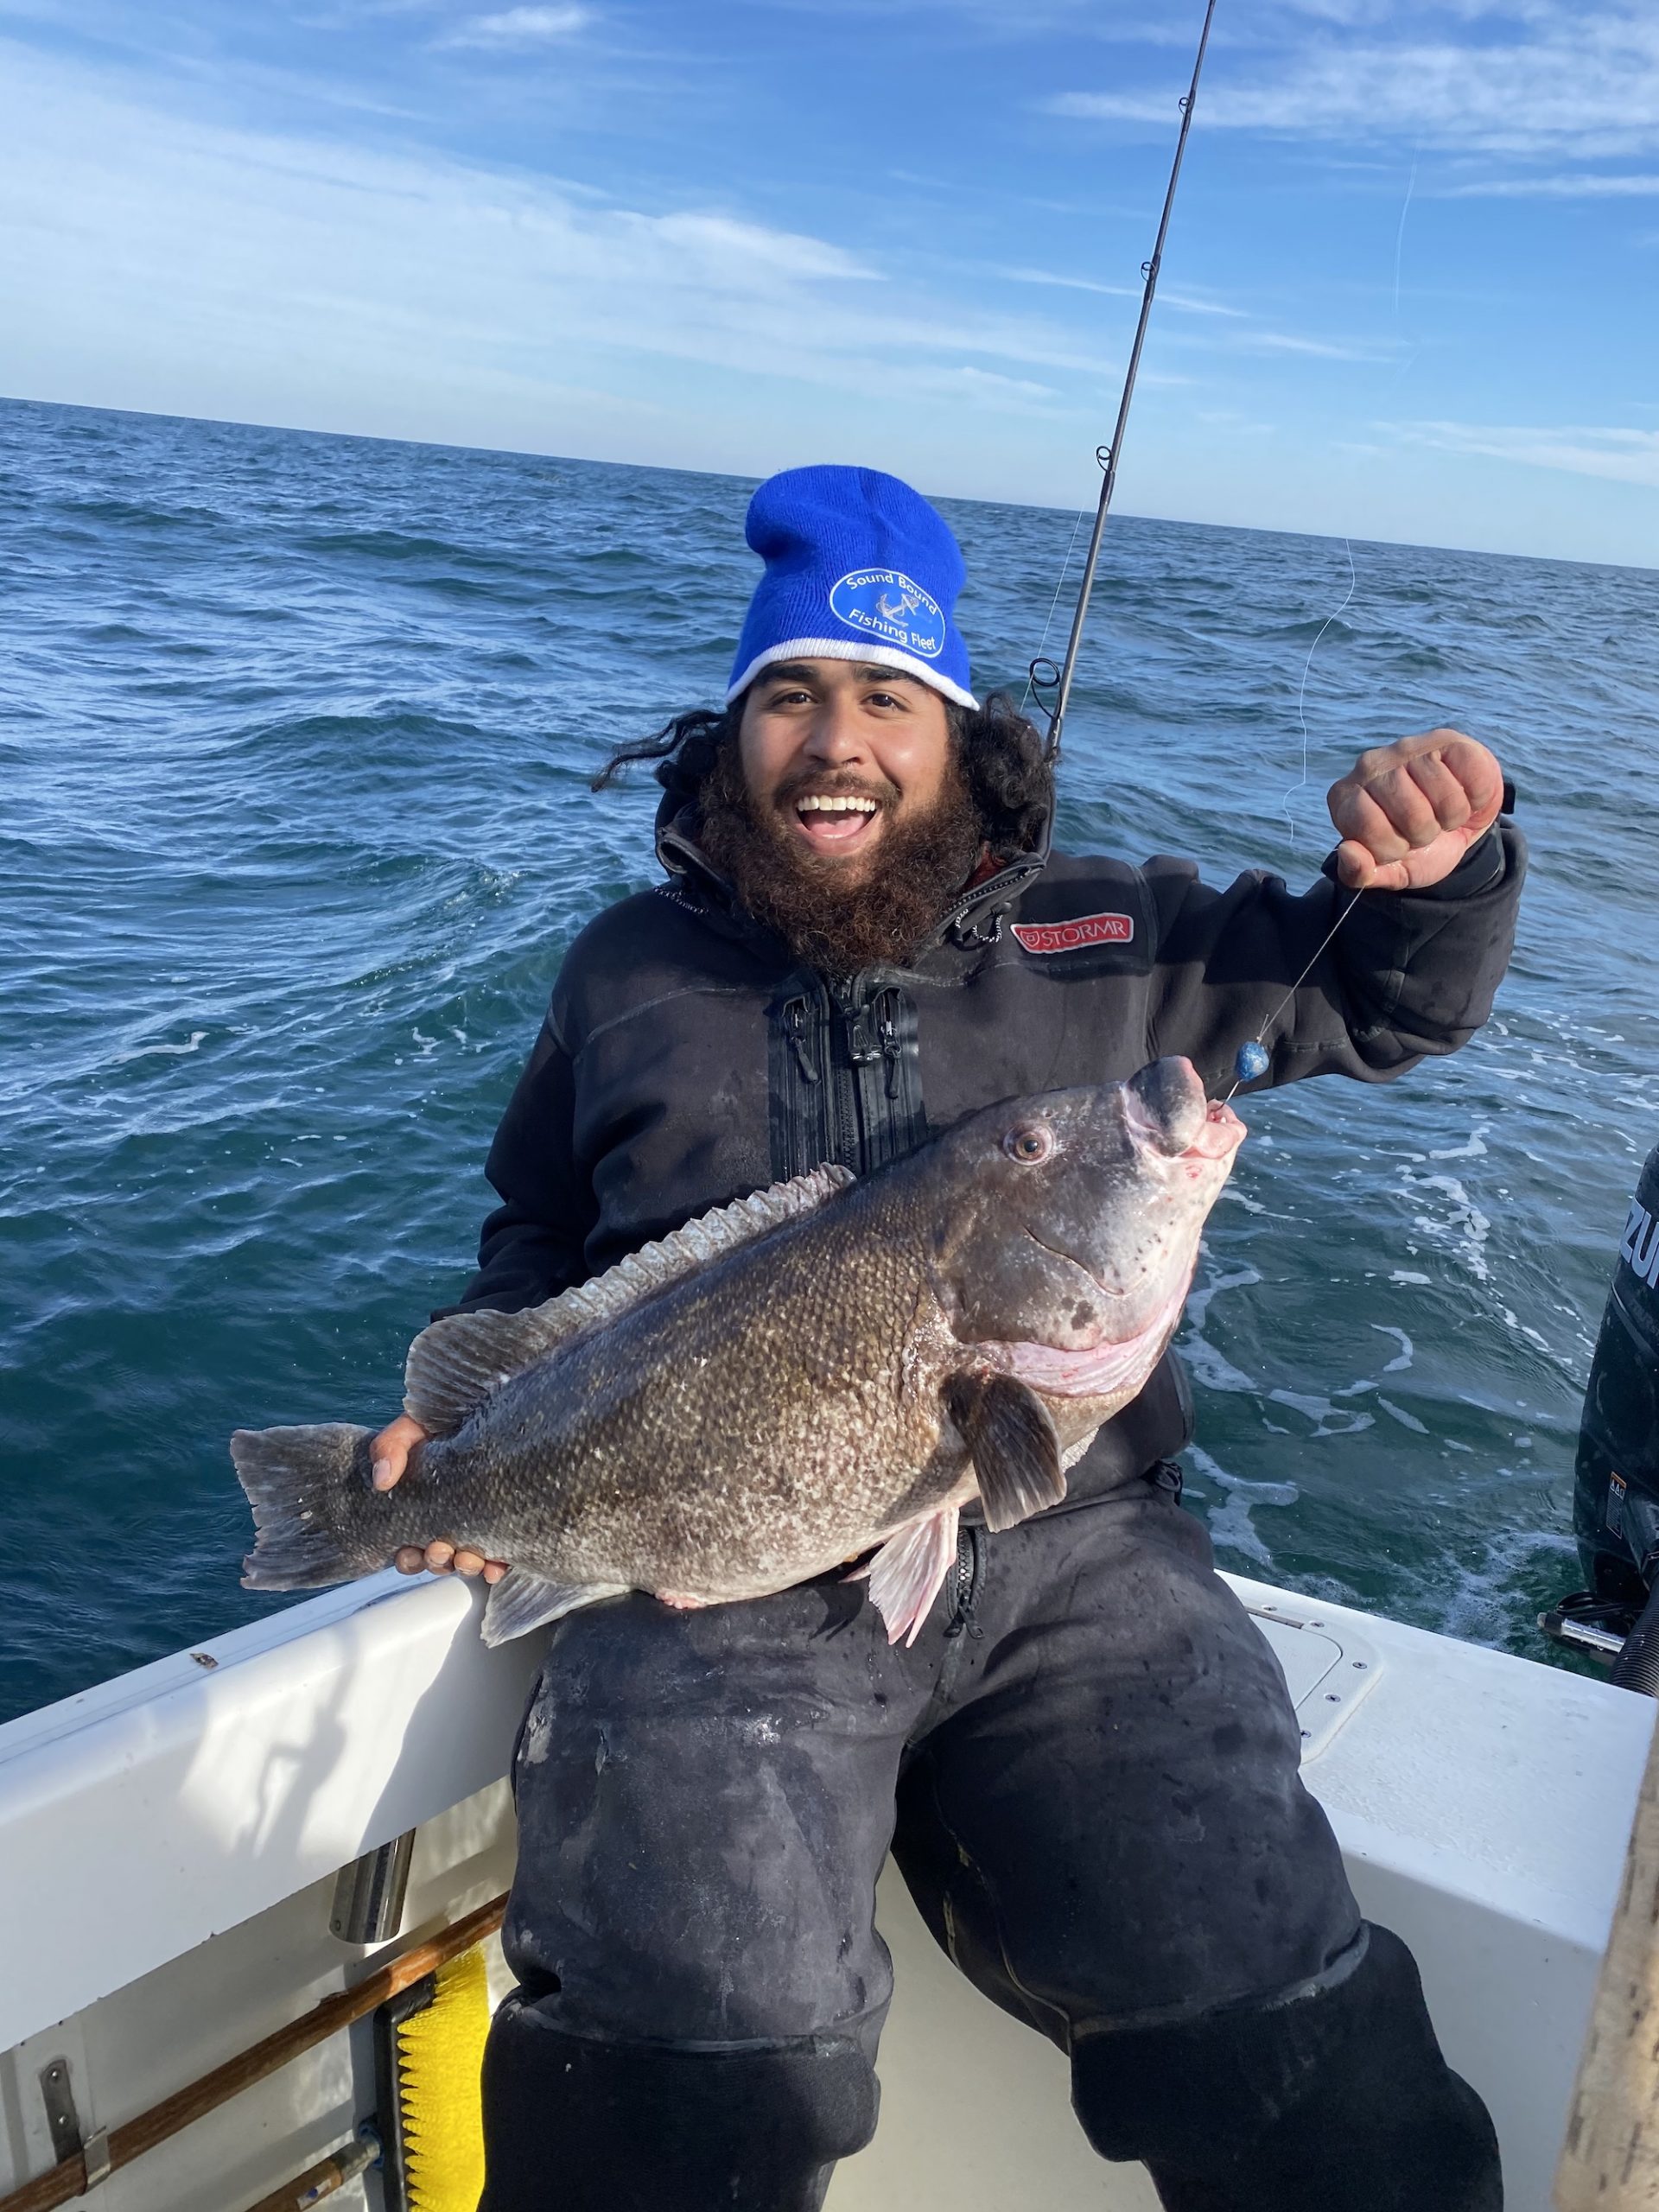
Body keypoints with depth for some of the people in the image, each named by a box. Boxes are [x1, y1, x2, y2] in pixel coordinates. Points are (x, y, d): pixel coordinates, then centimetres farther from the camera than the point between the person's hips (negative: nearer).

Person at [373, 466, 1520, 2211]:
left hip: (1072, 1552, 1)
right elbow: (535, 1232, 25)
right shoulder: (631, 970, 13)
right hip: (719, 1574, 0)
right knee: (692, 2072, -22)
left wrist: (1433, 874, -1)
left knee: (1294, 2061, -14)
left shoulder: (1099, 940, 11)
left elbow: (1391, 1004, 20)